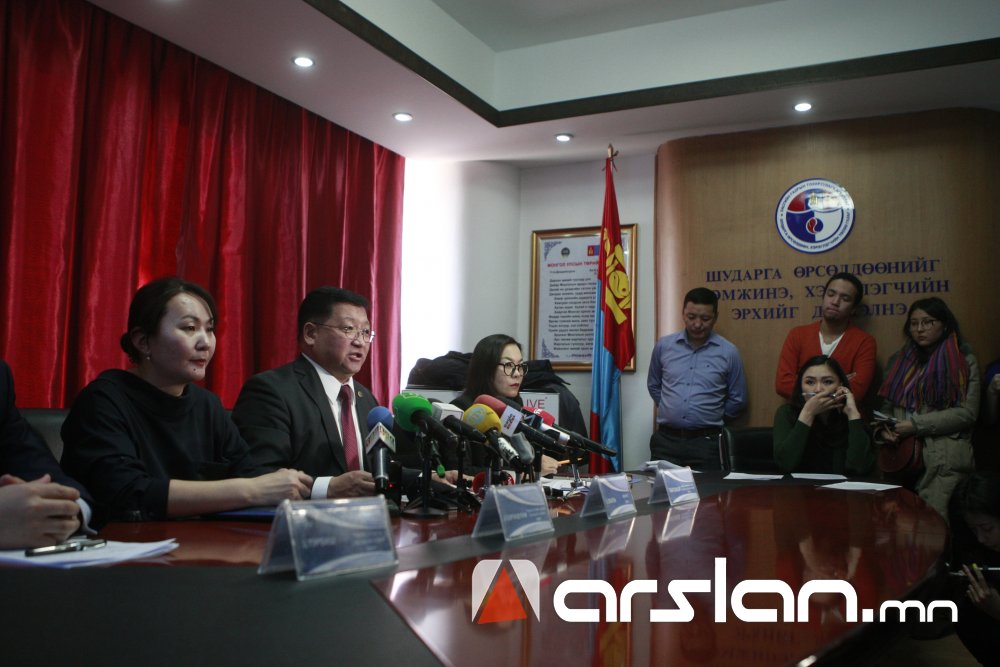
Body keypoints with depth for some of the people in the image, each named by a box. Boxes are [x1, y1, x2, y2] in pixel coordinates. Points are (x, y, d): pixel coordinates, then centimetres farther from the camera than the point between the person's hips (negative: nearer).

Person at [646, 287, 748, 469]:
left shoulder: (729, 352, -1)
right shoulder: (663, 345, 5)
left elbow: (737, 400, 8)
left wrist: (710, 417, 8)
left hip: (706, 442, -1)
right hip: (665, 439, 2)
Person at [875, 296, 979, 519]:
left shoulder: (963, 360, 4)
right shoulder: (899, 360, 16)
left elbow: (967, 412, -5)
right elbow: (887, 406, 16)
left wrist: (917, 425, -12)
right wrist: (882, 429, -5)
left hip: (943, 458, -4)